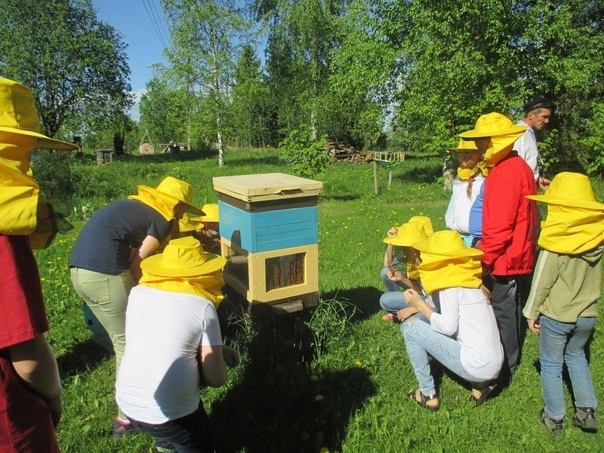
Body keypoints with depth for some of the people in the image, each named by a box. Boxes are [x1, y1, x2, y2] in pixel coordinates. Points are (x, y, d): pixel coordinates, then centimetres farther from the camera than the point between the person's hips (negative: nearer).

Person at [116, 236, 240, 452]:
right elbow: (216, 379, -8)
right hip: (170, 413, -3)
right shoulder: (203, 308, -12)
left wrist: (218, 349, 13)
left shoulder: (137, 293, 1)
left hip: (126, 404, 4)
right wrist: (218, 353, 12)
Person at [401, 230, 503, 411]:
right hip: (494, 364, 9)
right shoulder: (467, 276, 12)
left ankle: (428, 395, 8)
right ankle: (481, 383, 18)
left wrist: (420, 305, -6)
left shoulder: (450, 282, -12)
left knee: (411, 326, -3)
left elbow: (448, 327, -16)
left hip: (477, 366, -8)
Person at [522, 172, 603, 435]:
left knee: (551, 364, 11)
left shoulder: (556, 241, -20)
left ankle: (554, 418, 22)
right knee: (576, 355, 26)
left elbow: (542, 281, -13)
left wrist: (532, 312, -5)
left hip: (556, 315, -5)